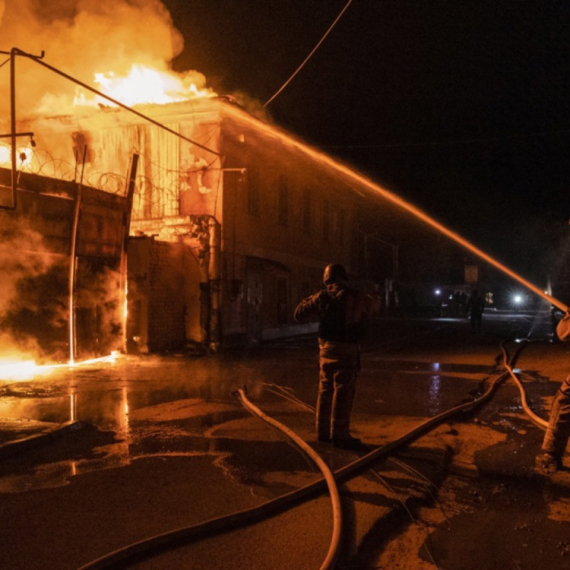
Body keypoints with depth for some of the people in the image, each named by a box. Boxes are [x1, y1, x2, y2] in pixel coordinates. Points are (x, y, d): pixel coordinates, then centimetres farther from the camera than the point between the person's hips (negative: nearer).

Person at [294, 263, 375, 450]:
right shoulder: (354, 297, -6)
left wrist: (308, 300, 23)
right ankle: (339, 435, 1)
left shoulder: (321, 297, 2)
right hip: (346, 350, -5)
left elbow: (299, 315, 8)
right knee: (343, 393, -1)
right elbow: (370, 305, 15)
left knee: (325, 391, 15)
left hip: (326, 349, 5)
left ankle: (323, 430, 22)